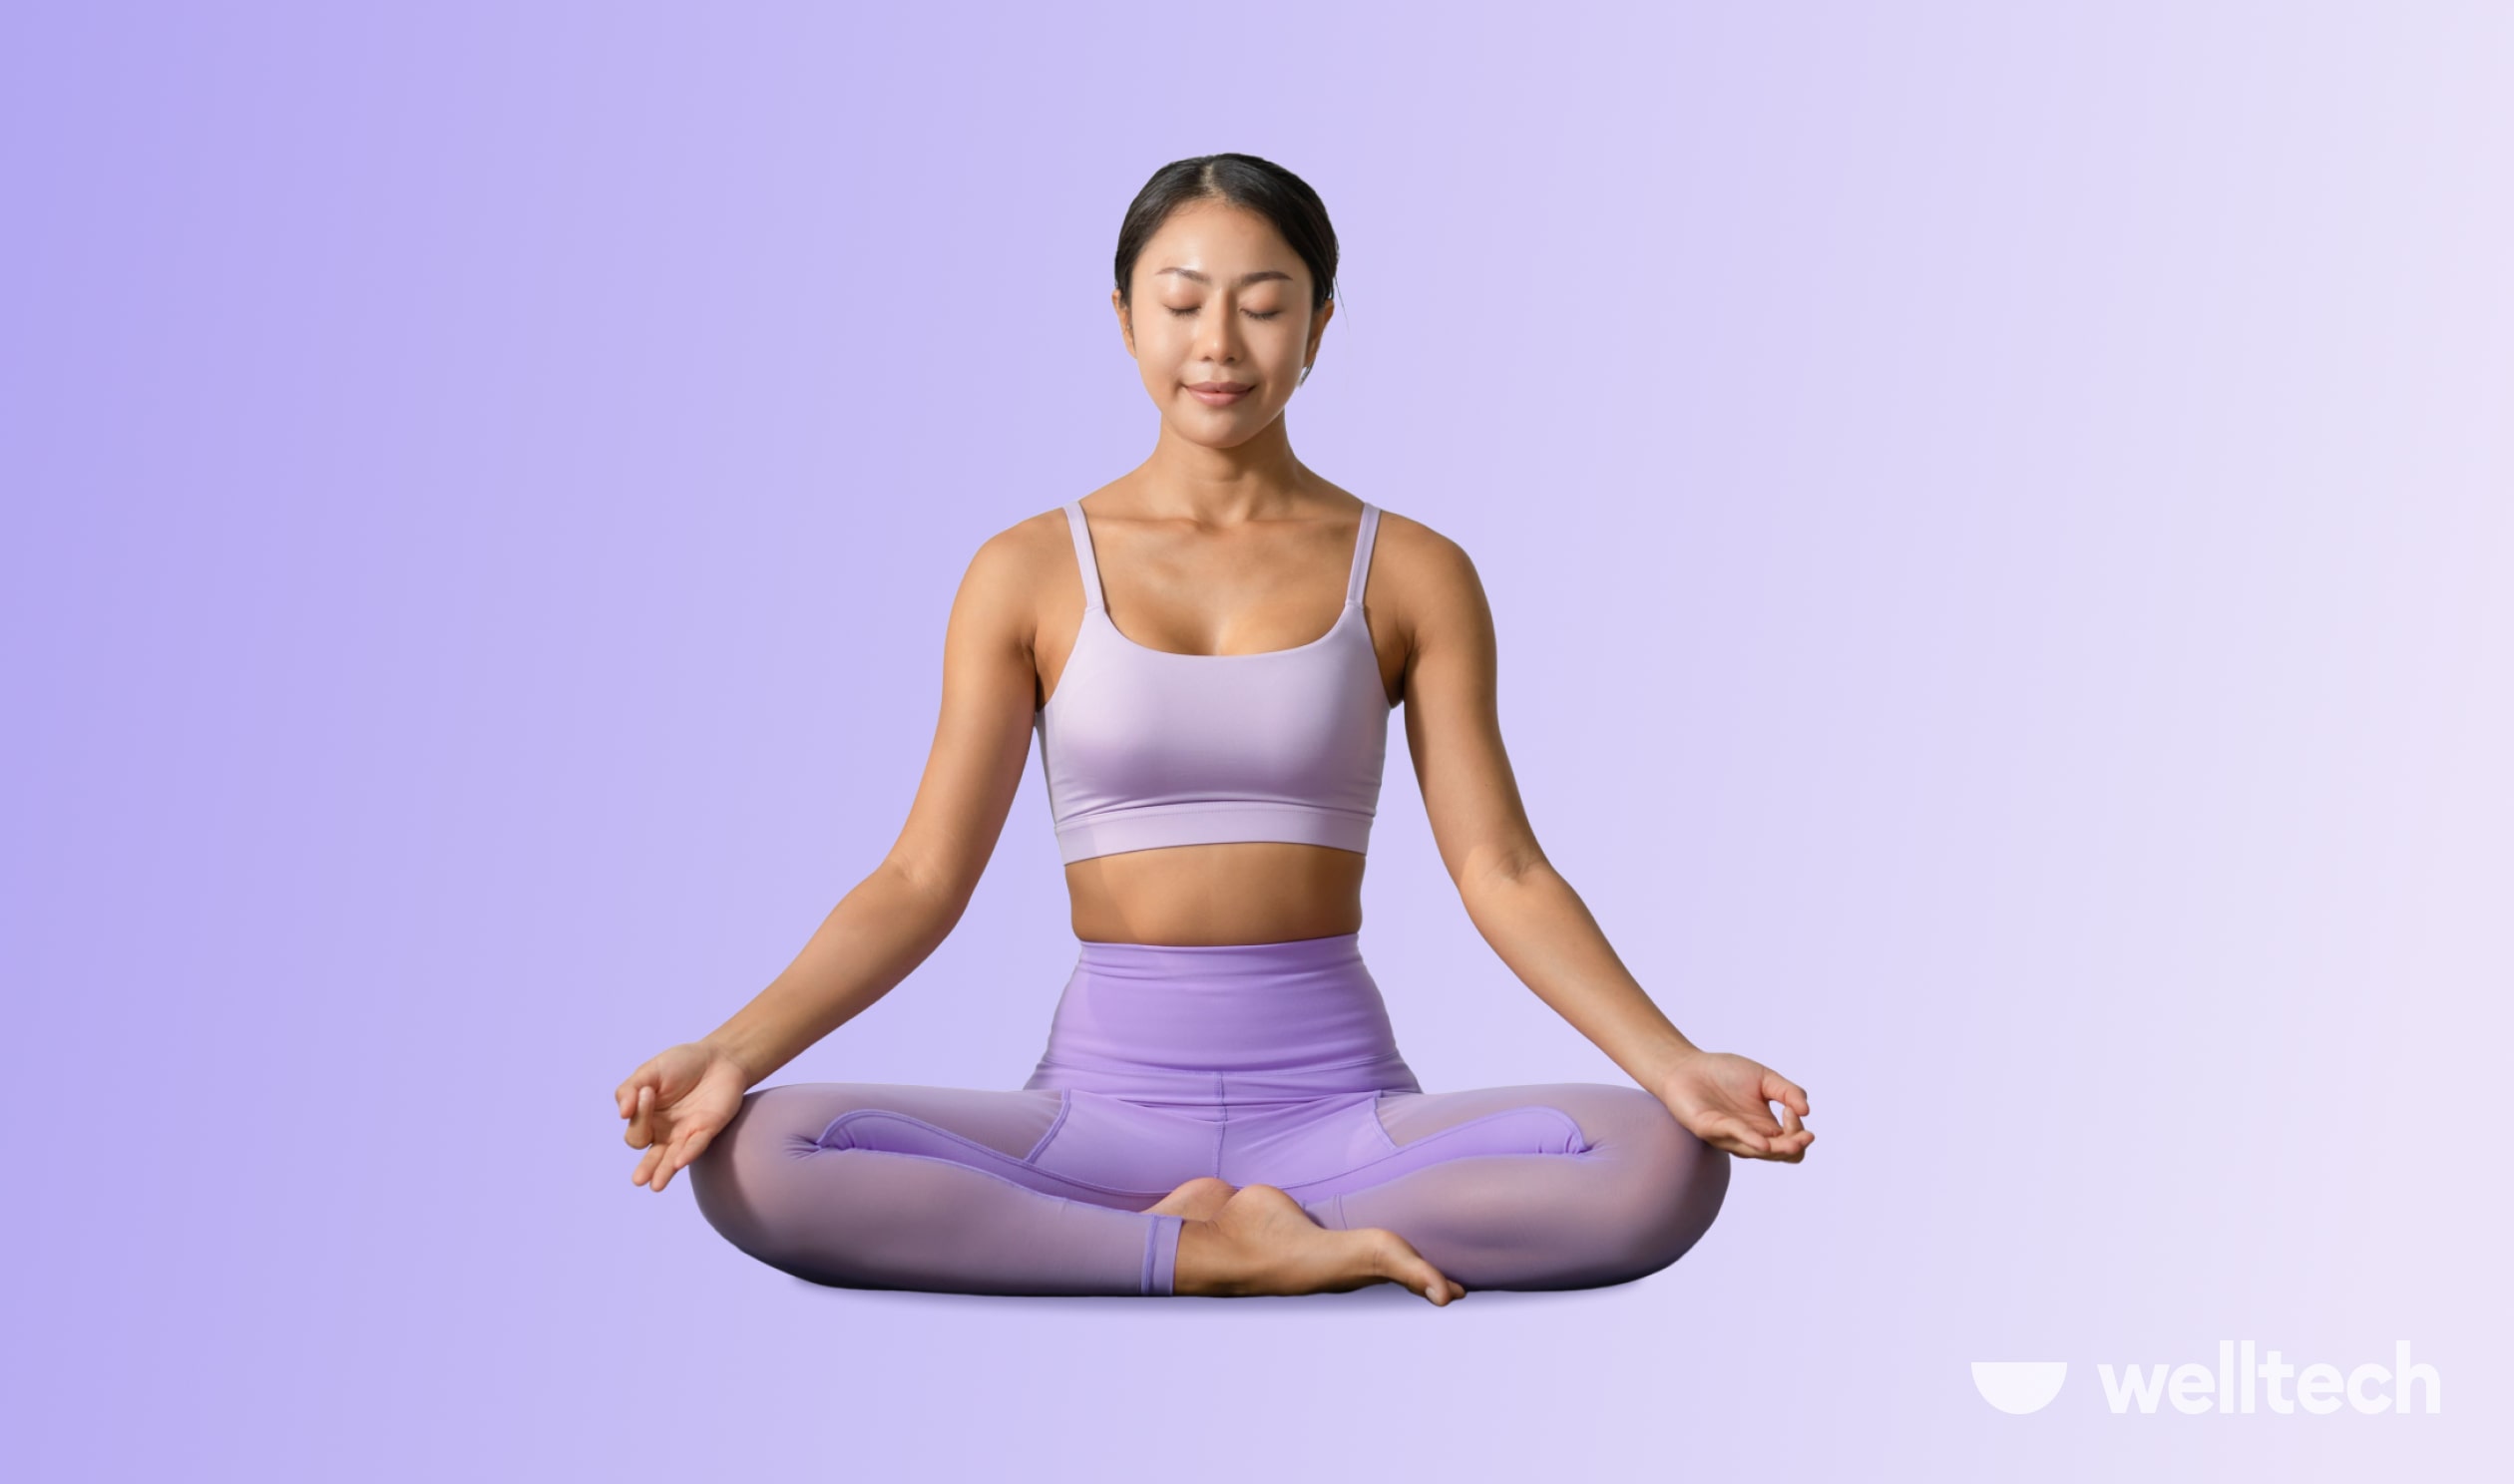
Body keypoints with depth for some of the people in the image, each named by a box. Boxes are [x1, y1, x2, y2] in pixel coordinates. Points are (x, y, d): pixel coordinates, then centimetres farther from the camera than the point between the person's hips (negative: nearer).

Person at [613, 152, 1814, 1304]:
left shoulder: (1411, 575, 5)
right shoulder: (1028, 575, 4)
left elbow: (1500, 870, 0)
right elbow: (924, 878, 1)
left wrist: (1671, 1064, -16)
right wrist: (735, 1050, -14)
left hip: (1336, 1101, 0)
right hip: (1104, 1092, 0)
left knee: (1660, 1164, -28)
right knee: (751, 1159, -27)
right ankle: (1226, 1253, -21)